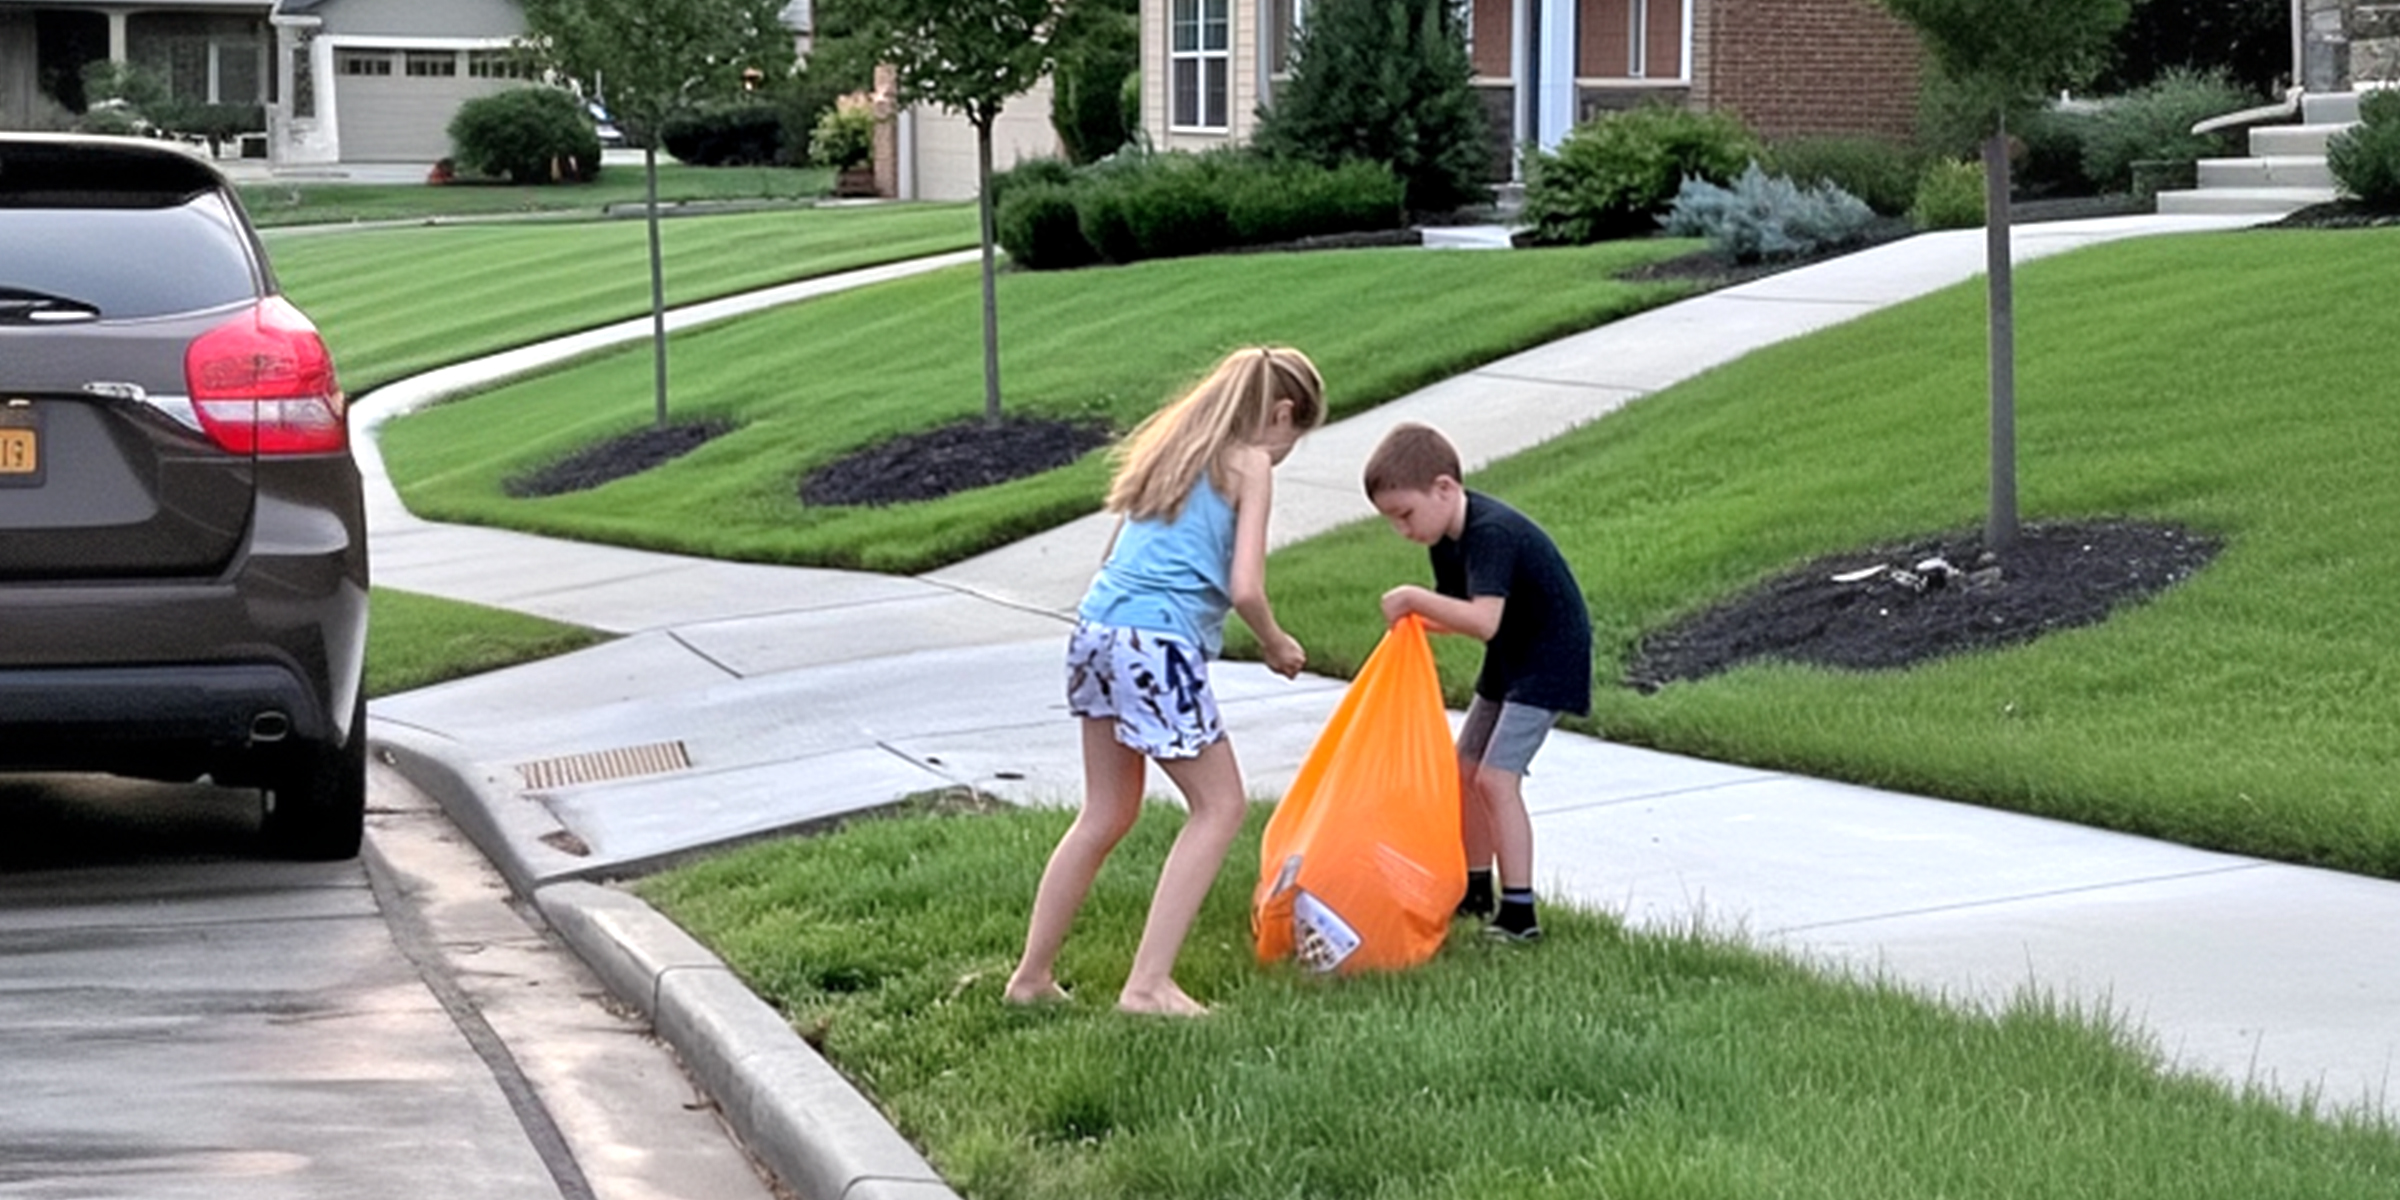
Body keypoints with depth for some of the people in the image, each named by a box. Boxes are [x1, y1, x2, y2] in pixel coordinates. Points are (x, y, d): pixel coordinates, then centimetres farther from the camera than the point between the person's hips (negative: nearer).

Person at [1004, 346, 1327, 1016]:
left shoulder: (1175, 447, 21)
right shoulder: (1249, 465, -1)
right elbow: (1245, 588, -10)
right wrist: (1276, 646, 8)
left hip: (1097, 627, 8)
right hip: (1159, 641, -8)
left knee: (1107, 813, 19)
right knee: (1220, 805, 5)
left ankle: (1032, 975, 22)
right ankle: (1149, 984, -3)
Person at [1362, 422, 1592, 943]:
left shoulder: (1492, 533, -29)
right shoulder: (1447, 538, 2)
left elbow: (1484, 621, -40)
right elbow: (1458, 616, 7)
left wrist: (1416, 598, -35)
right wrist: (1417, 617, -13)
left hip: (1549, 661, -10)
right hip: (1510, 660, 10)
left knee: (1496, 778, -15)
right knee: (1465, 770, 14)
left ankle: (1519, 914, -12)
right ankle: (1475, 892, 27)